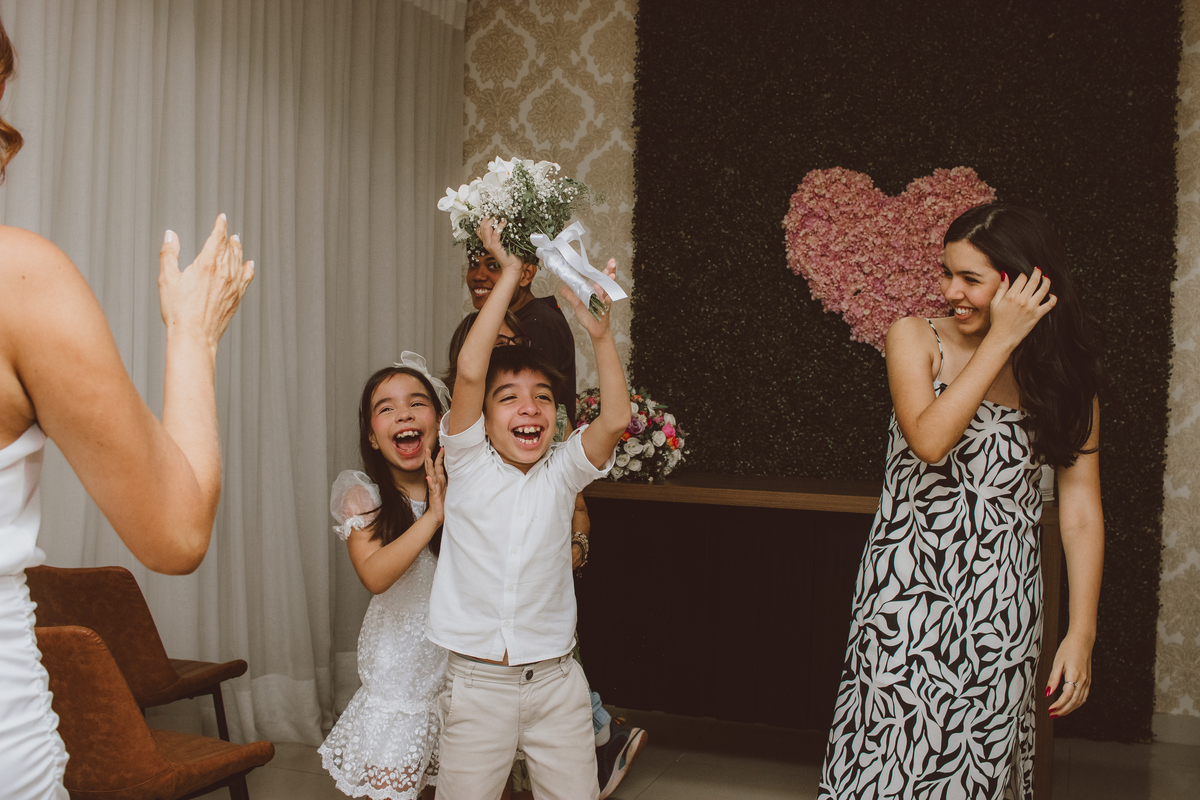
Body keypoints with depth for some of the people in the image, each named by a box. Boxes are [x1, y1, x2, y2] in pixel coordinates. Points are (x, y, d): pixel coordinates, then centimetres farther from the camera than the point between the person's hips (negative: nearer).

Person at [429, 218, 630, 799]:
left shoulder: (562, 472, 2)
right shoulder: (468, 463, -3)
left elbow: (615, 419, -14)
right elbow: (469, 372, -16)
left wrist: (600, 333, -23)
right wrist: (508, 275, -15)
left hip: (555, 682, 2)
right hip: (477, 682, -1)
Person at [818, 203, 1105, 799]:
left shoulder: (1065, 375, 2)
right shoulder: (915, 339, -2)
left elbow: (1081, 510, -1)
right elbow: (929, 441, -19)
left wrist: (1082, 633, -6)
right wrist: (1000, 341, -17)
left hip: (999, 600, 1)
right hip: (908, 592, -1)